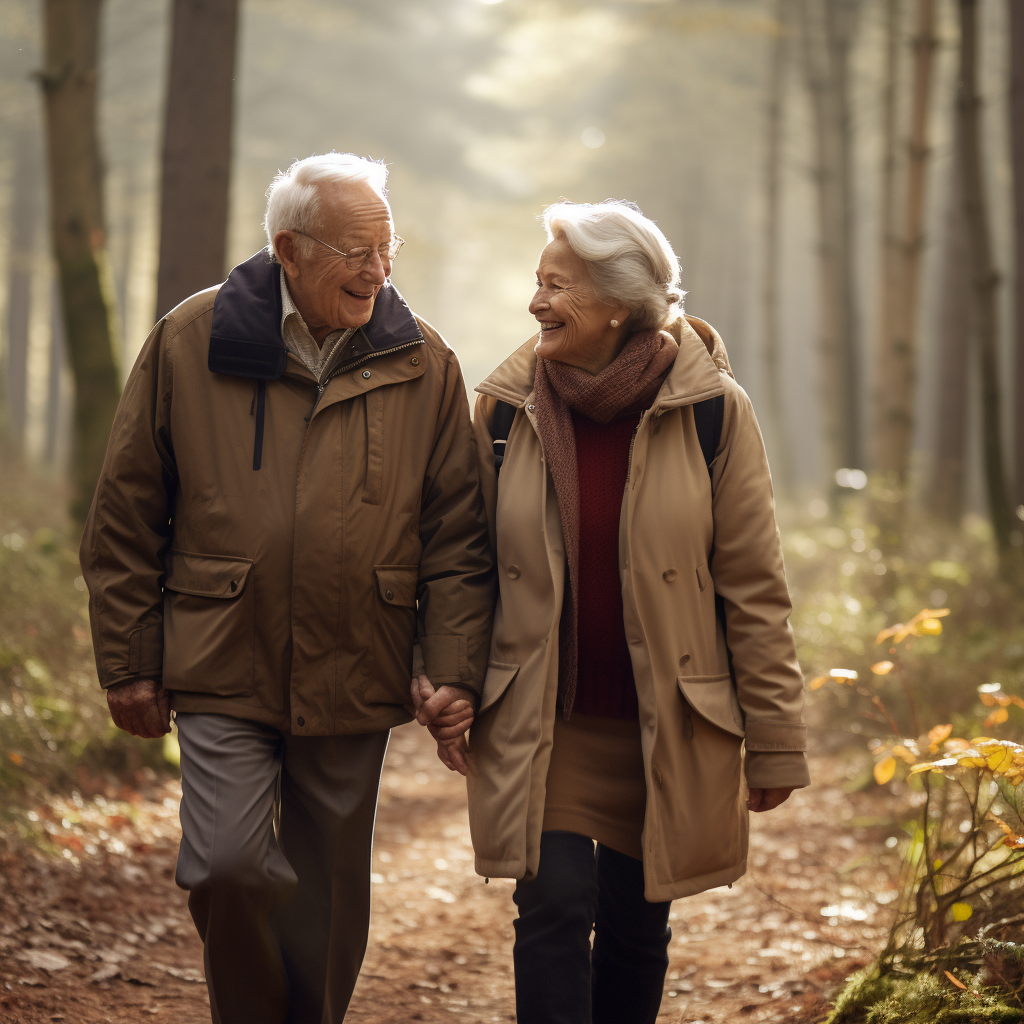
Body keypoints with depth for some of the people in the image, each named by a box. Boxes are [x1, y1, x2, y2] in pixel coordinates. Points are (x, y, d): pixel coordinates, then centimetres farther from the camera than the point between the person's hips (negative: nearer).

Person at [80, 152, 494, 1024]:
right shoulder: (189, 342, -1)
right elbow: (127, 516, 4)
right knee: (228, 867, -13)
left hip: (353, 682, 2)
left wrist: (455, 669, -4)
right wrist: (128, 660, 2)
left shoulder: (423, 364, 2)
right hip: (223, 669, -1)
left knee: (329, 896, 10)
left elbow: (456, 535, 5)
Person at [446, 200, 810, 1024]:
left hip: (665, 729, -1)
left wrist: (775, 738, -3)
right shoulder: (507, 406, 0)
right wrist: (449, 694, 6)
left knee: (636, 925, 10)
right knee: (554, 909, -11)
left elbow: (754, 585, -4)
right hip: (538, 720, 1)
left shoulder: (710, 410, -7)